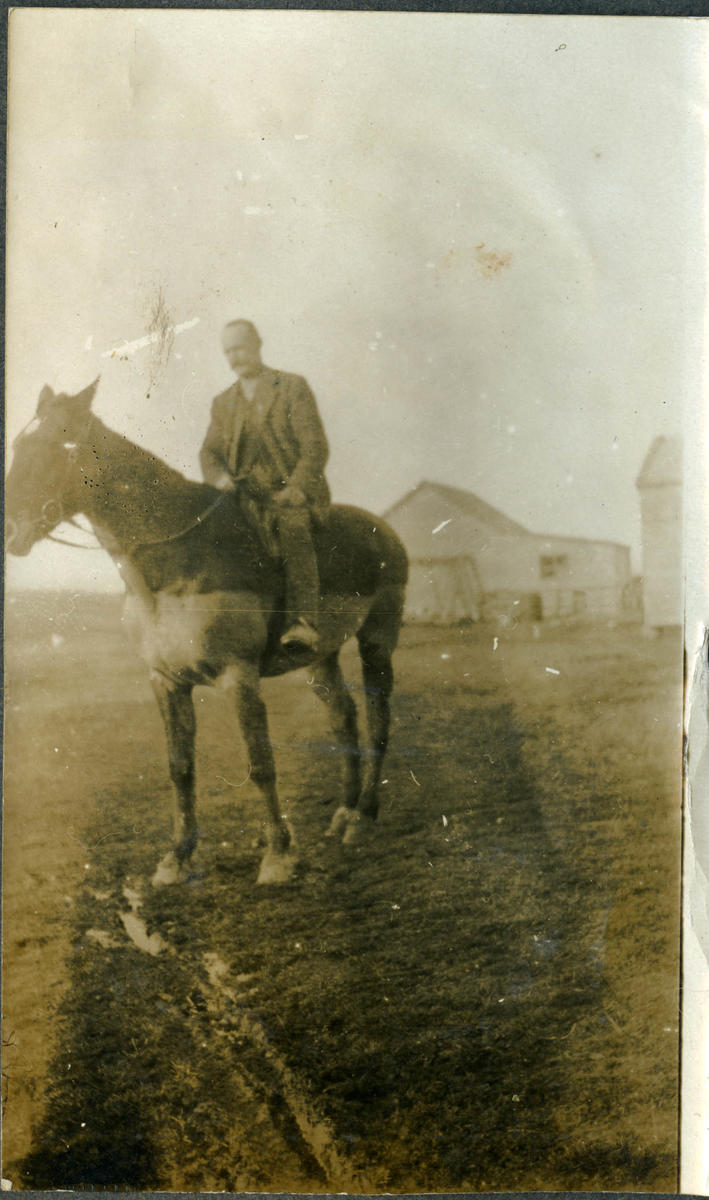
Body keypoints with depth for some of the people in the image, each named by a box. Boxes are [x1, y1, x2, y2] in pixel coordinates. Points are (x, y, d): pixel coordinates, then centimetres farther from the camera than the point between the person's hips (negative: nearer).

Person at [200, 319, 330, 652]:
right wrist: (220, 478, -9)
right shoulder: (222, 402, 21)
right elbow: (209, 452, 14)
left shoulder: (293, 387, 5)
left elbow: (315, 448, -3)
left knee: (292, 526, -36)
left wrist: (294, 490, -17)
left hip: (295, 496, -5)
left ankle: (303, 623, -45)